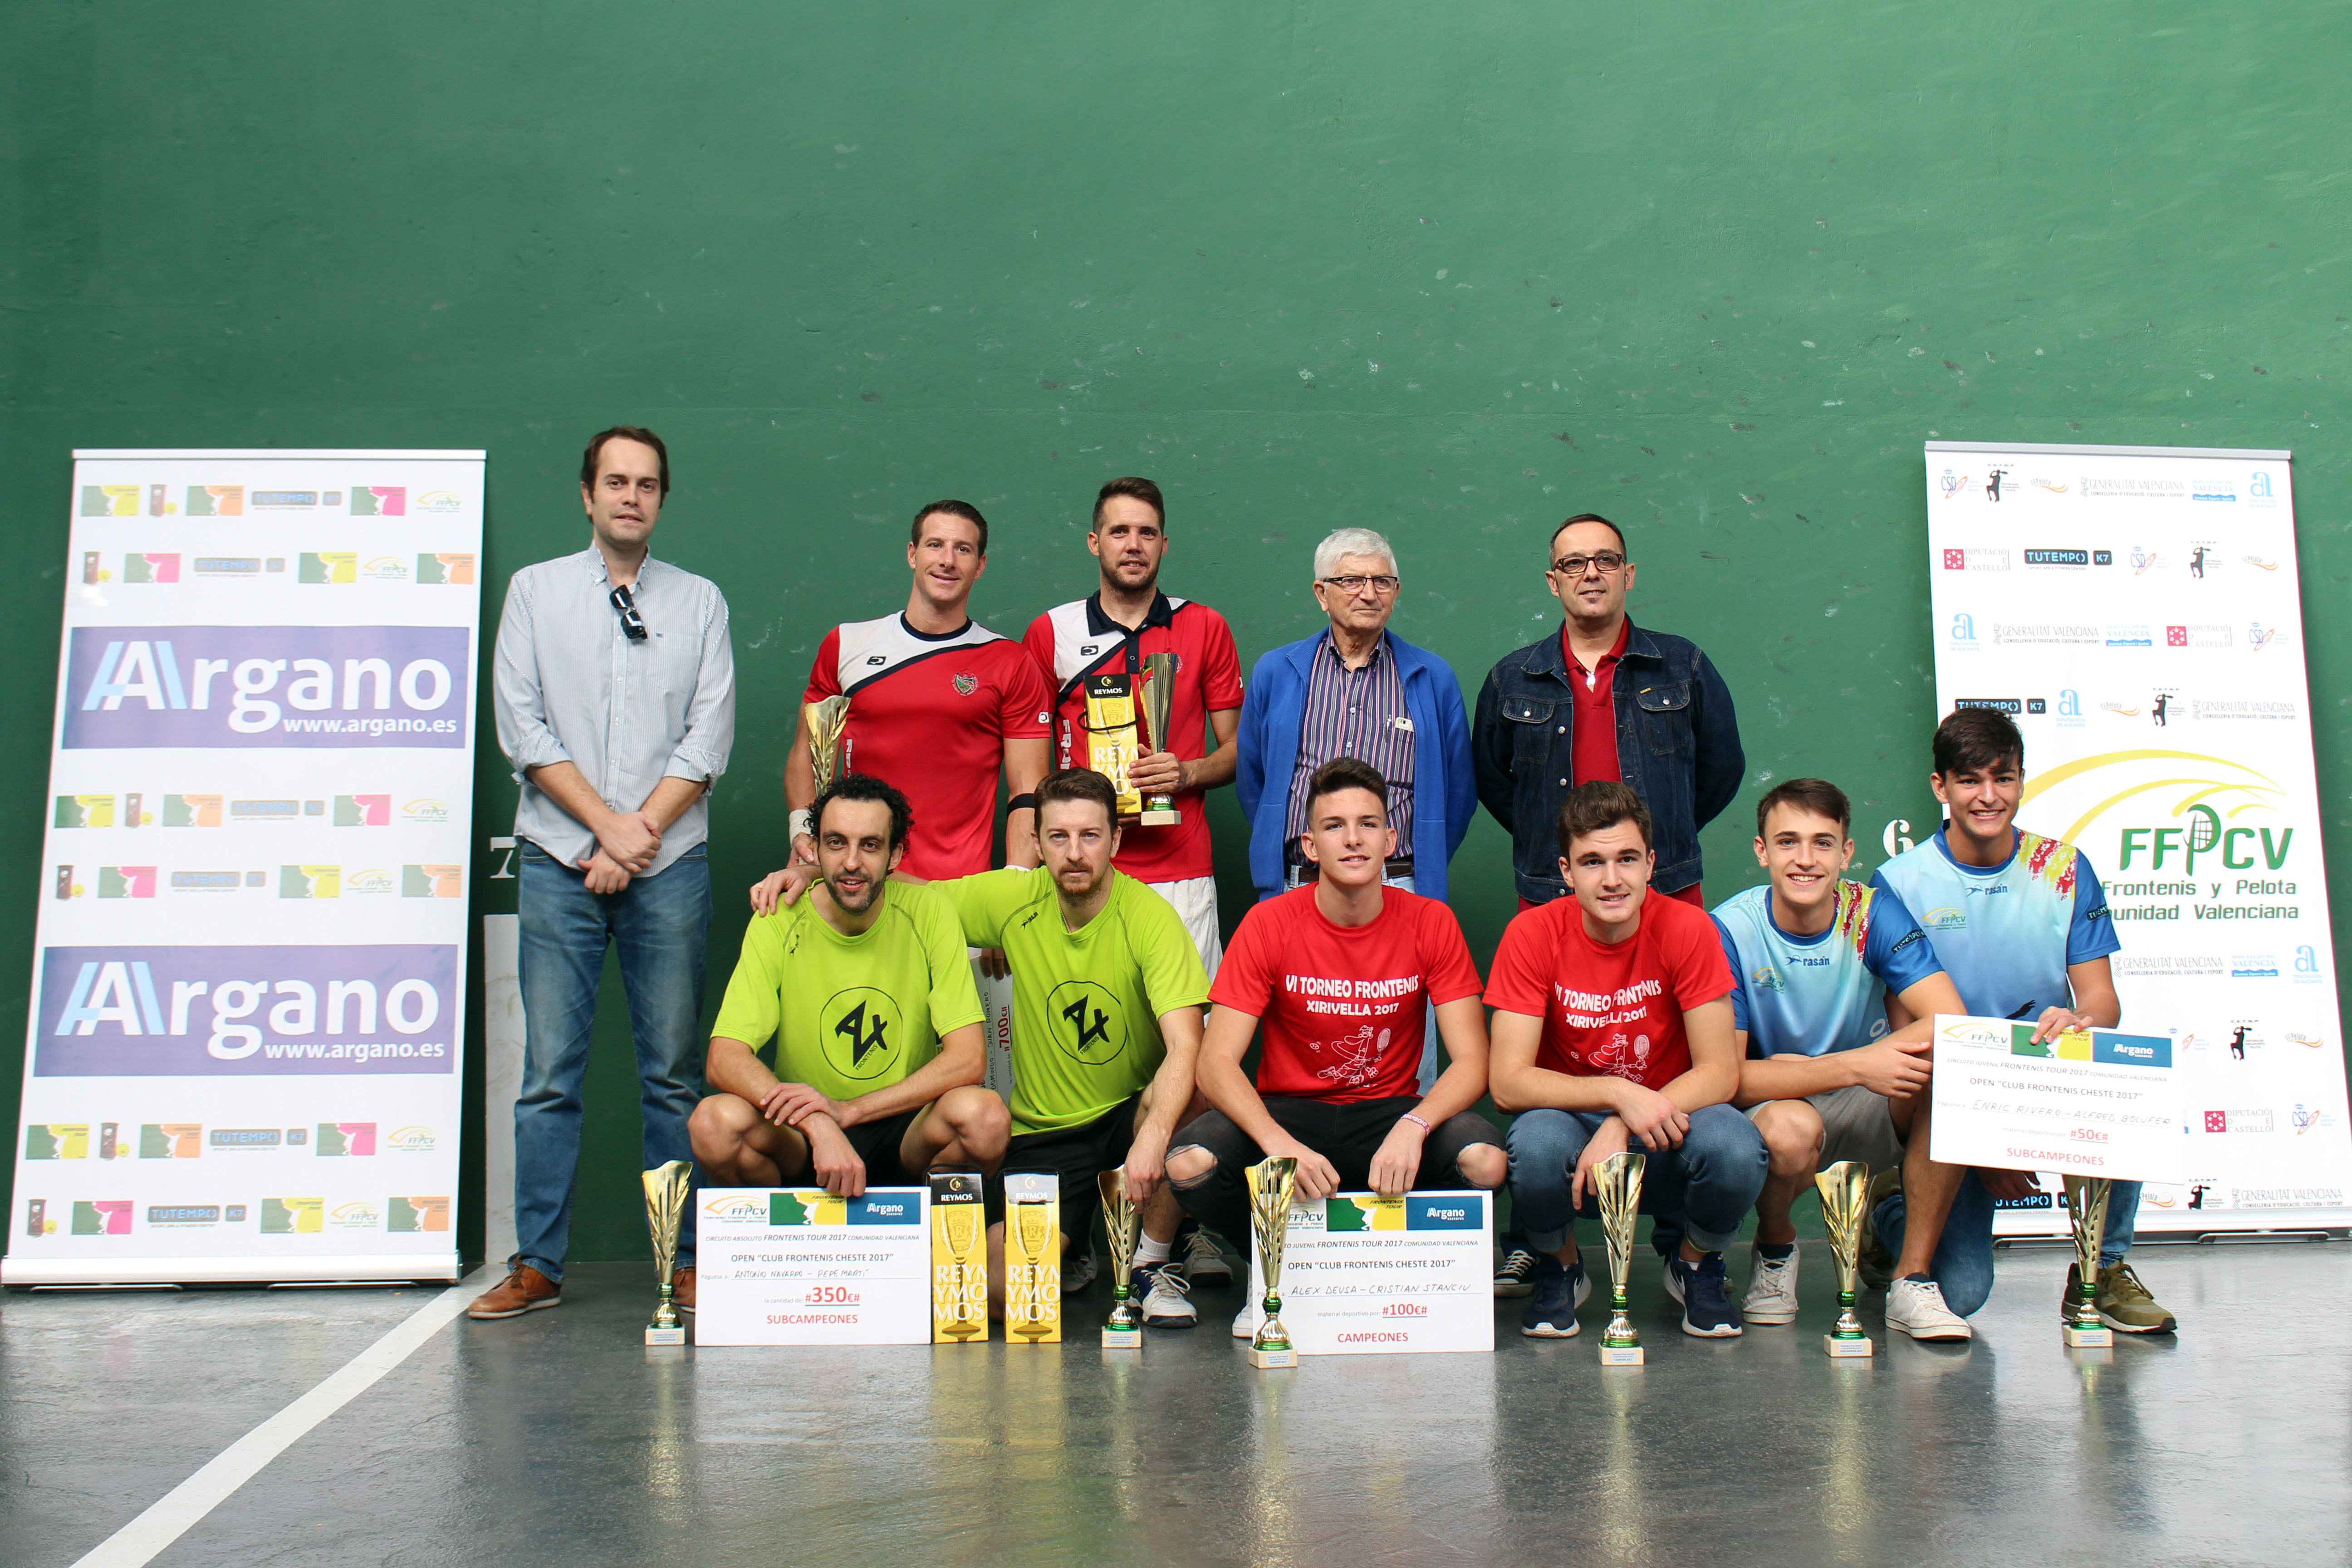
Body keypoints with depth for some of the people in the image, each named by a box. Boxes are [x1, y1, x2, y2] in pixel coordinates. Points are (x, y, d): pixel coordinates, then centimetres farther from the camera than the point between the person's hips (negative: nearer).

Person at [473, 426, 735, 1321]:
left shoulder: (700, 602, 11)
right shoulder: (534, 591, 10)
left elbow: (708, 738, 3)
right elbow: (522, 727, 2)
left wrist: (642, 830, -8)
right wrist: (606, 824, -7)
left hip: (670, 865, 0)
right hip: (559, 861, 0)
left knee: (673, 1072, 3)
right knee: (550, 1070, -1)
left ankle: (684, 1262, 8)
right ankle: (537, 1265, 6)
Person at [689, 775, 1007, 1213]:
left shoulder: (928, 913, -8)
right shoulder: (779, 922, -8)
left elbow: (968, 1059, -14)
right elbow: (724, 1061, -16)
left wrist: (848, 1110, -24)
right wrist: (818, 1125, -34)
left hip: (904, 1134, 0)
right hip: (801, 1143, 0)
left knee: (985, 1116, -31)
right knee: (716, 1122, -30)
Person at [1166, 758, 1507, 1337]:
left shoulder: (1431, 924, -7)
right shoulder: (1269, 925, -10)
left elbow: (1471, 1063, -10)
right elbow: (1216, 1063, -15)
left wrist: (1413, 1125, -32)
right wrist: (1280, 1143, -34)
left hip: (1389, 1113, 1)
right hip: (1286, 1111, 0)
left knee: (1485, 1160, -31)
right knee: (1189, 1165, -30)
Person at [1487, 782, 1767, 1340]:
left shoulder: (1686, 929, -12)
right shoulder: (1533, 935, -13)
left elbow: (1720, 1071, -14)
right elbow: (1508, 1083, -17)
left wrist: (1624, 1128, -27)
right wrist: (1620, 1094, -30)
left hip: (1666, 1148, 0)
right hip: (1575, 1126, 0)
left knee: (1736, 1145, -32)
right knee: (1537, 1140, -34)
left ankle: (1696, 1267, 5)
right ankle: (1560, 1269, 2)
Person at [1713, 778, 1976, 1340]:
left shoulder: (1874, 913, -9)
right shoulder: (1729, 930, -14)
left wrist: (1801, 1068, -29)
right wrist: (1853, 1067, -31)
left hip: (1870, 1119, 2)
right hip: (1767, 1112, -2)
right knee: (1789, 1126, -36)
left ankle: (1913, 1281, -15)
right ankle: (1775, 1250, 0)